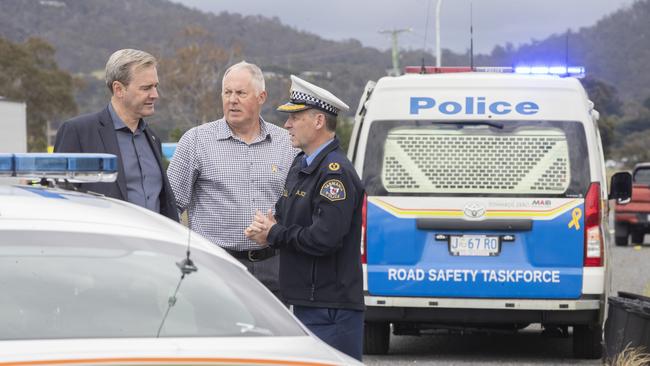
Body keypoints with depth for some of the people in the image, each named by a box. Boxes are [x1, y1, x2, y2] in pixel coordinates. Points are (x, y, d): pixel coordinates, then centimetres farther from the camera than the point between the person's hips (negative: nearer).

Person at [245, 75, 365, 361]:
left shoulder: (335, 172, -15)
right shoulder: (301, 165, 17)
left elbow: (325, 238, -24)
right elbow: (287, 217, 25)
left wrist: (274, 235, -9)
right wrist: (267, 226, 0)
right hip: (305, 303, 10)